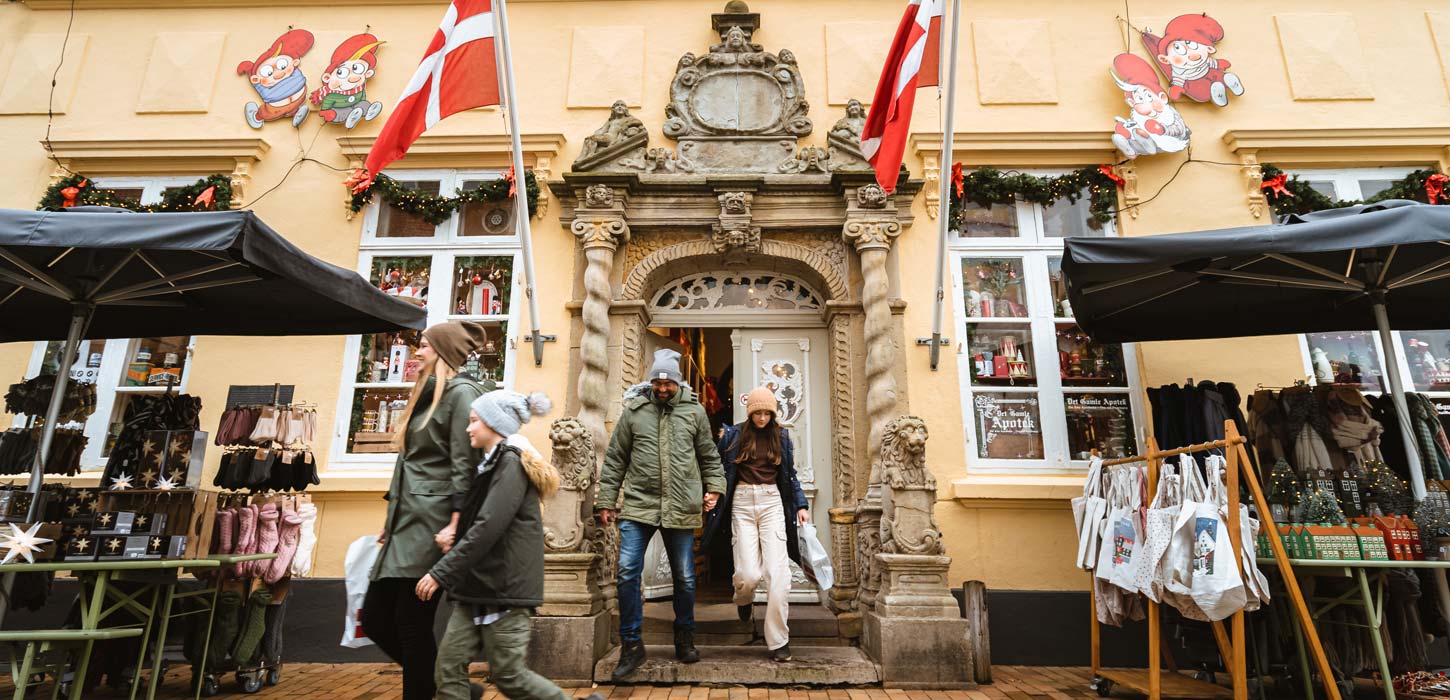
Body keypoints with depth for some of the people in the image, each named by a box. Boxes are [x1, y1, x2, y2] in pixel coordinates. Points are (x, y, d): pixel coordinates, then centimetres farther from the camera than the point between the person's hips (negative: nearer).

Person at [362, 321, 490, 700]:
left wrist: (454, 525, -22)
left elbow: (465, 465, -17)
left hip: (432, 523, -10)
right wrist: (391, 521, 21)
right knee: (375, 616, 11)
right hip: (407, 522, 10)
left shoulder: (461, 392, -9)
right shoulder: (428, 394, 19)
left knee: (412, 622, -3)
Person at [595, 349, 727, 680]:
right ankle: (631, 645, 12)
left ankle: (684, 639, 33)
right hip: (638, 505, -1)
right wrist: (606, 500, 3)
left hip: (681, 508, 1)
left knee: (684, 578, 12)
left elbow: (709, 456, 12)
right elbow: (615, 460, 4)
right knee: (628, 573, -7)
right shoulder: (633, 410, 1)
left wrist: (714, 486, 1)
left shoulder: (694, 411, 4)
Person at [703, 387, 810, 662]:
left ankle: (778, 640, 6)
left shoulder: (780, 436, 9)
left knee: (778, 573, -7)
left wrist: (801, 505, 8)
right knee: (748, 573, -7)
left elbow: (790, 474, 16)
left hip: (772, 502, 2)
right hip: (742, 503, -1)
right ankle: (744, 598, 31)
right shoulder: (733, 435, 2)